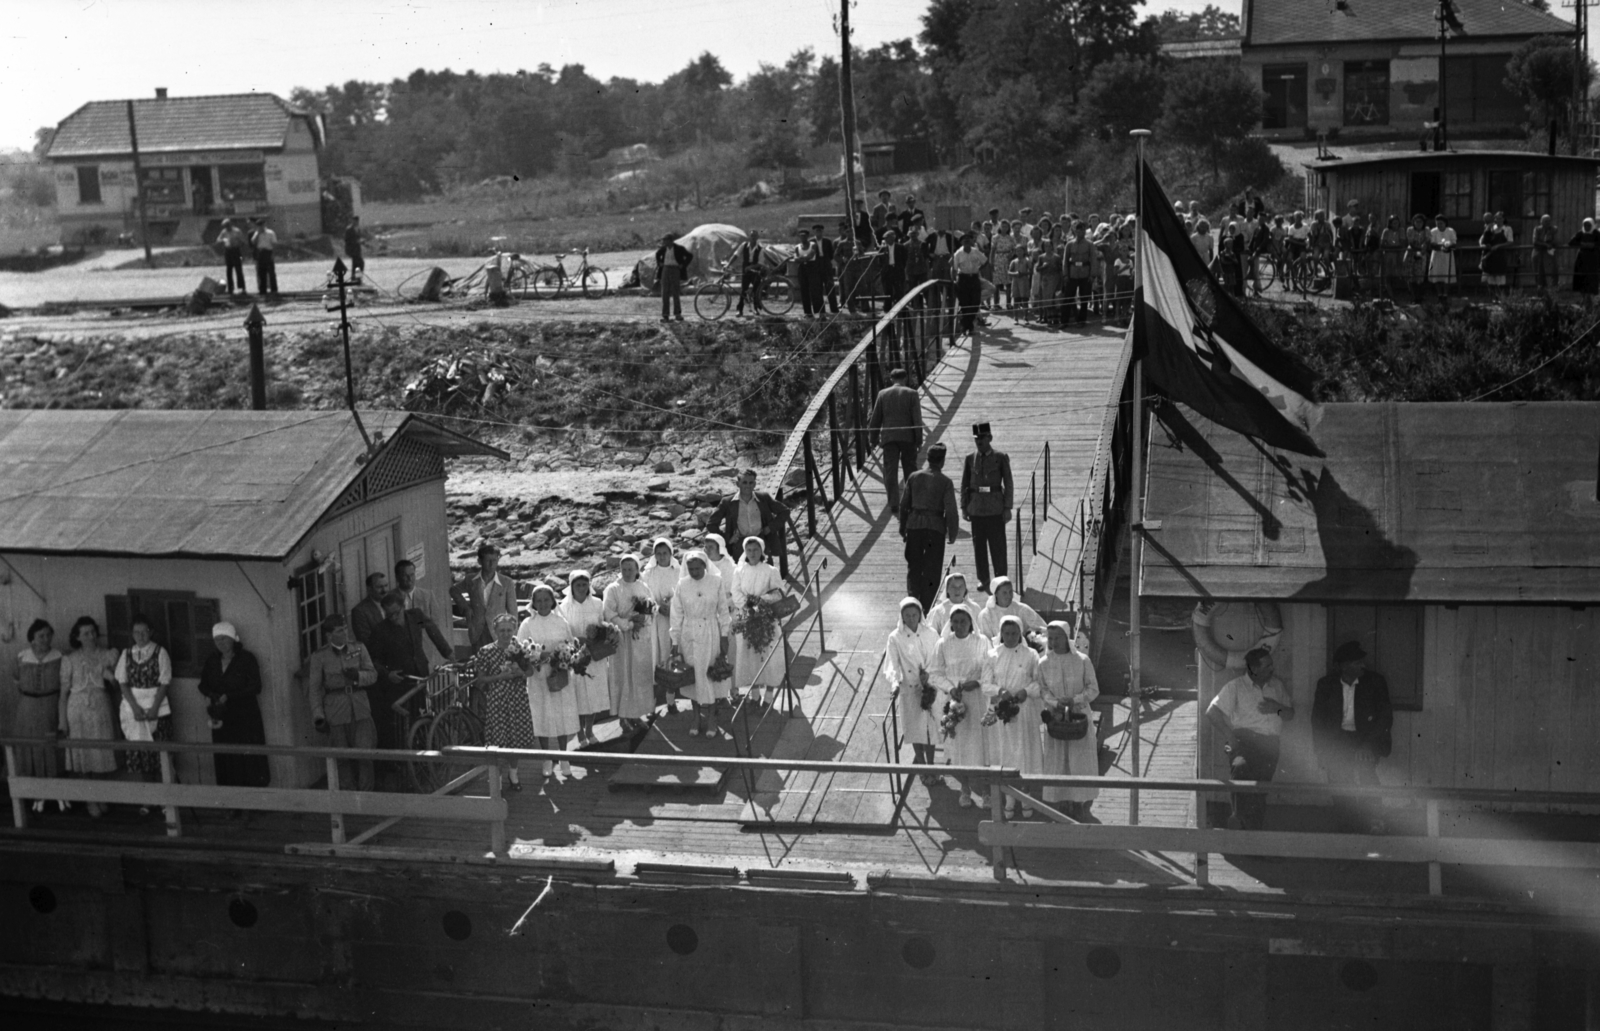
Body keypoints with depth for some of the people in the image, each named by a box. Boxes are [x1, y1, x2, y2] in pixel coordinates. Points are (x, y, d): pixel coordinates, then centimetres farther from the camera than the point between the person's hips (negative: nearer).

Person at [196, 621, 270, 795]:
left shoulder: (246, 659, -6)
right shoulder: (212, 660, 9)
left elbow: (255, 688, -10)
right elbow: (203, 684, 20)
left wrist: (228, 697, -16)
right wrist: (209, 696, -3)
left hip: (245, 717, -4)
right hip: (222, 718, 4)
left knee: (250, 759, -4)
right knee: (226, 759, 3)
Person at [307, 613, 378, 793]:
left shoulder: (358, 648, 5)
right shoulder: (319, 656, -1)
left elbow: (373, 675, 6)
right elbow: (314, 688, 1)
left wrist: (358, 675, -16)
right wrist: (318, 717, -5)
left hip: (360, 710, 2)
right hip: (336, 713, -2)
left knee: (365, 755, -3)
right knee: (343, 759, 4)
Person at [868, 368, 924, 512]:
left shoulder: (882, 394, 4)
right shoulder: (912, 394, 0)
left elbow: (875, 418, 5)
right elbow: (917, 419, -6)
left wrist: (873, 439, 14)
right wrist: (919, 440, -2)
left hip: (888, 437, 0)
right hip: (908, 437, 0)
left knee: (890, 471, -1)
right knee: (910, 469, 14)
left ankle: (893, 503, -10)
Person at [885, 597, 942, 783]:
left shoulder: (930, 634, -4)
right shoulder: (895, 638, -7)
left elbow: (938, 661, 0)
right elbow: (891, 665, -11)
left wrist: (929, 674, -18)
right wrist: (895, 683, -28)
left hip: (930, 686, 1)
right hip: (909, 689, -1)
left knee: (931, 727, 7)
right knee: (915, 728, 8)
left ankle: (930, 765, 22)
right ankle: (920, 758, 29)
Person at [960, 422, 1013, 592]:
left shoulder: (1001, 458, -1)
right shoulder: (970, 459, 6)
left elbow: (1008, 484, -1)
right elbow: (964, 484, 9)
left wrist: (1007, 508, -5)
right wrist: (964, 507, 4)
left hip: (995, 508, -2)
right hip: (976, 507, 2)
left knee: (998, 545, 0)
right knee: (979, 545, 6)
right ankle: (983, 580, 15)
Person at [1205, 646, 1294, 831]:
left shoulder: (1277, 686, 19)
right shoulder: (1235, 686, 7)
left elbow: (1291, 714, 19)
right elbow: (1212, 712, 1)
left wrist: (1278, 708, -3)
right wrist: (1230, 734, -8)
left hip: (1270, 744, 4)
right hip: (1244, 738, -4)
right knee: (1241, 767, -33)